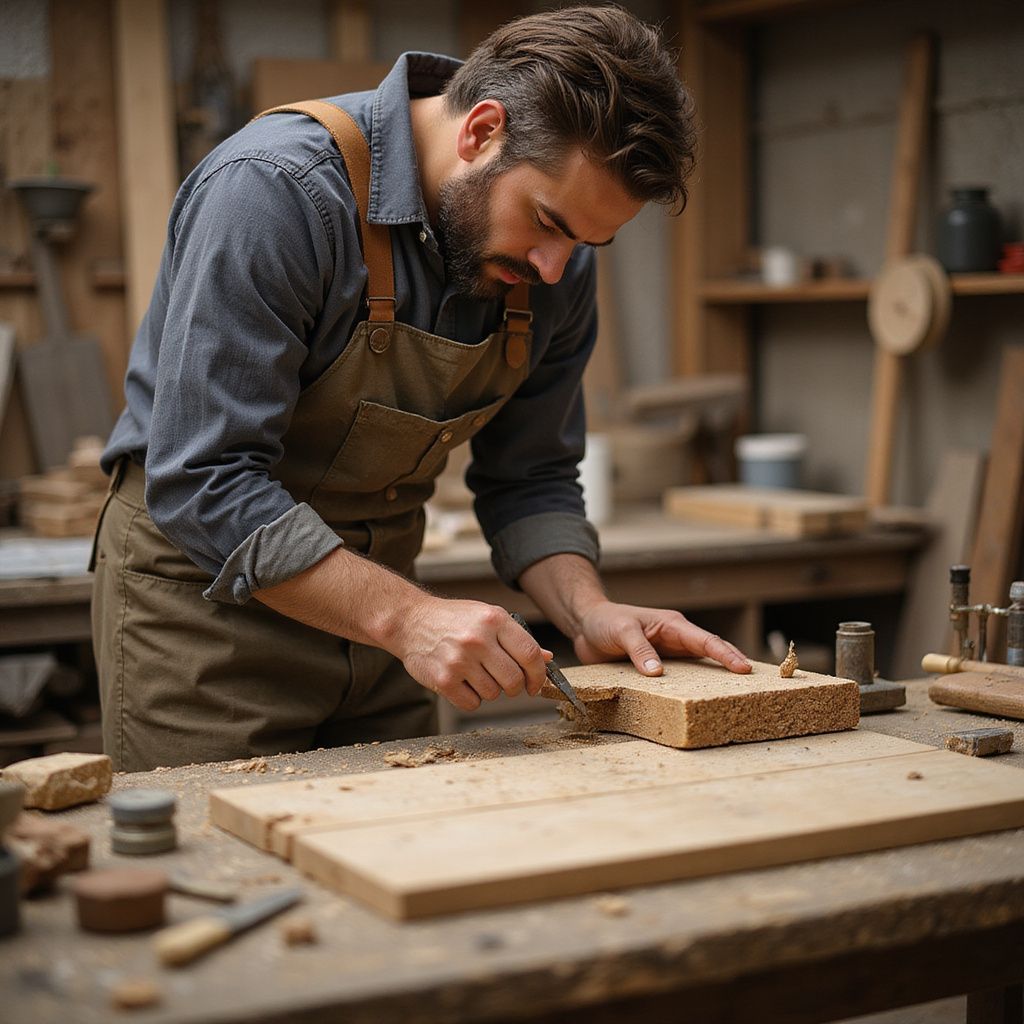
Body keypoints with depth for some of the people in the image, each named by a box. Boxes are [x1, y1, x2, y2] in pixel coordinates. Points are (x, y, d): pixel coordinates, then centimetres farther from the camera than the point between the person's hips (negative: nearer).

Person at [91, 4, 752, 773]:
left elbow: (528, 477, 5)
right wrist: (404, 617, -35)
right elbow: (204, 484, -28)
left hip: (369, 593, 6)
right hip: (208, 591, -5)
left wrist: (588, 611, -13)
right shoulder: (275, 190, -26)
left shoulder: (558, 268, -5)